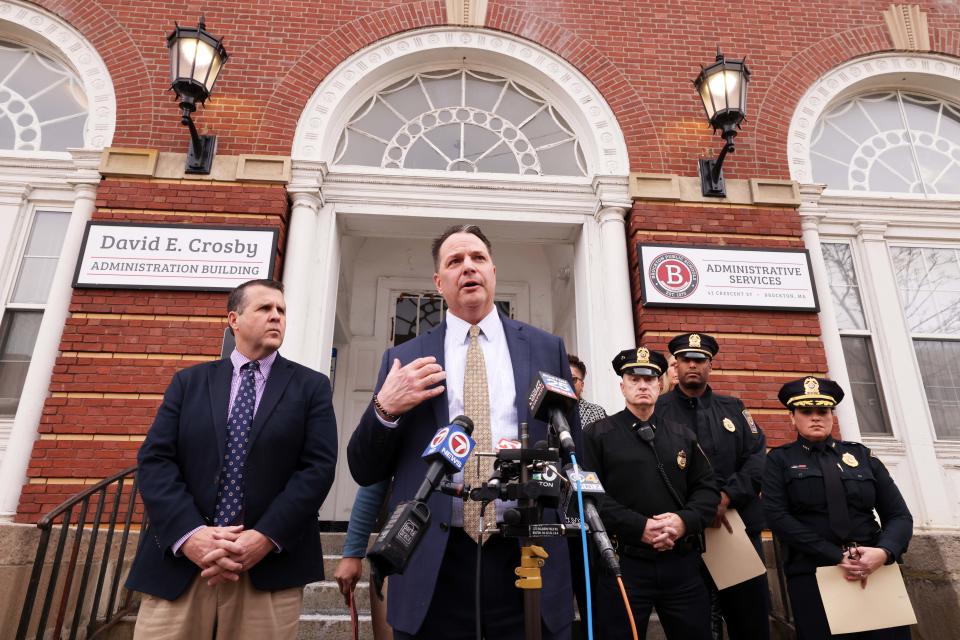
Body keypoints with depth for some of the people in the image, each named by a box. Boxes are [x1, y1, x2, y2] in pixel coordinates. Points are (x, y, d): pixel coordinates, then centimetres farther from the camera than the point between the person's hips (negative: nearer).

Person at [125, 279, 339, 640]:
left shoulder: (311, 386, 6)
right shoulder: (189, 381, 11)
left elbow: (318, 467, -3)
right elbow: (154, 460, 2)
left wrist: (266, 537, -14)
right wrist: (190, 534, -12)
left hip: (271, 567, -1)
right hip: (180, 562, 2)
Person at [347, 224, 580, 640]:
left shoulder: (547, 349, 6)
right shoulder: (404, 359, 5)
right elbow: (364, 472, 6)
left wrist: (571, 541, 4)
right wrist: (384, 408, -12)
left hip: (528, 558, 1)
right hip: (434, 564, 0)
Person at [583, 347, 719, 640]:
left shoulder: (683, 436, 12)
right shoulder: (598, 435, -2)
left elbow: (707, 488, 9)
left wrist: (685, 520, -11)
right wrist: (639, 527, -19)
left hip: (683, 563, 4)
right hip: (622, 563, -4)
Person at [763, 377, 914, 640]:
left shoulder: (861, 454, 12)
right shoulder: (780, 460, 3)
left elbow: (899, 515, 7)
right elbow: (777, 517, -9)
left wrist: (884, 552, -13)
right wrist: (837, 557, -15)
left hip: (876, 569, 3)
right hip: (812, 576, -2)